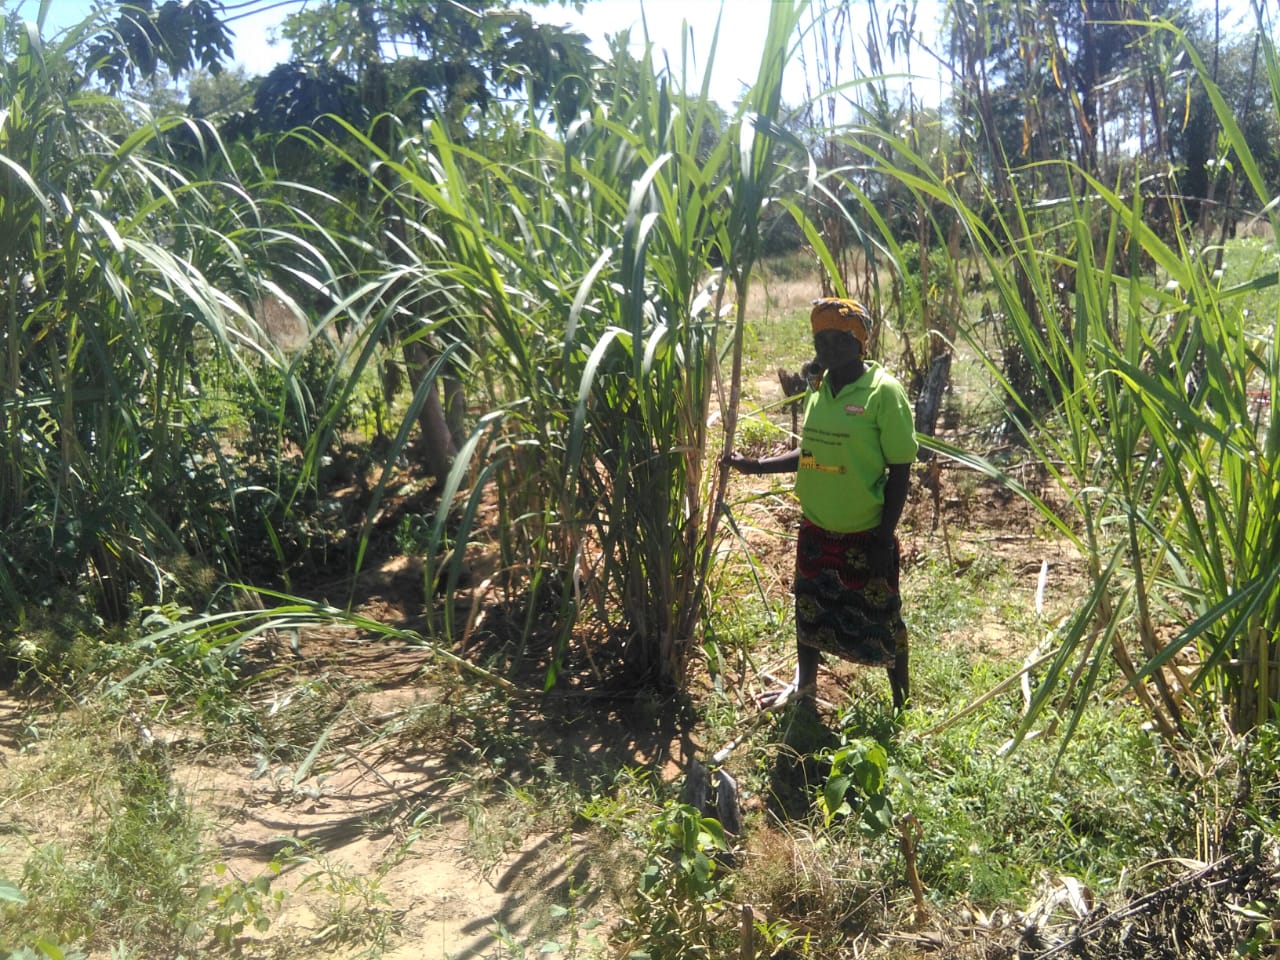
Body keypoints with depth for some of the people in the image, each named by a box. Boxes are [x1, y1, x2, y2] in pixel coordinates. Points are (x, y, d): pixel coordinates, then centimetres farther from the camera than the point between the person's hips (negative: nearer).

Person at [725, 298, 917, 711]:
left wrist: (884, 538, -16)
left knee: (880, 621, 8)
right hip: (816, 530, 7)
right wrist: (754, 465, 7)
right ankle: (805, 686, 44)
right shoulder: (818, 388, 3)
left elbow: (900, 470, -14)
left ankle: (902, 704, 28)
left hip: (864, 535, -6)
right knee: (809, 610, 21)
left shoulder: (883, 391, -16)